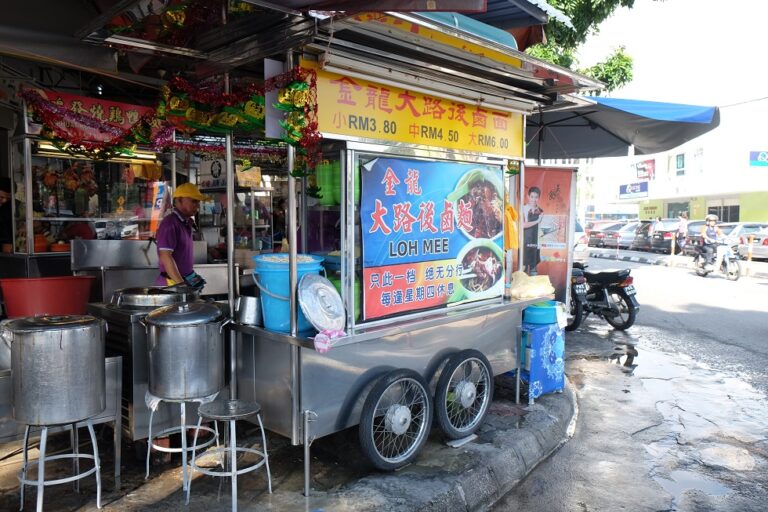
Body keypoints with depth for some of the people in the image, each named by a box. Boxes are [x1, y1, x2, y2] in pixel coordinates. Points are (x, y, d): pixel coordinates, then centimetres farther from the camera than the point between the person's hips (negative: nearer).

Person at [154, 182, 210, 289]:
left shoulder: (187, 223, 12)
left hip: (186, 280, 8)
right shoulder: (169, 223, -14)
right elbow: (165, 257, -21)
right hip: (173, 284, -8)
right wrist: (181, 284, -23)